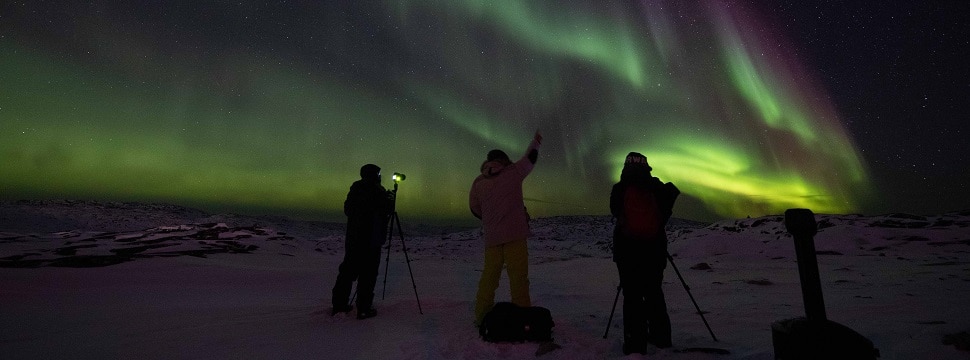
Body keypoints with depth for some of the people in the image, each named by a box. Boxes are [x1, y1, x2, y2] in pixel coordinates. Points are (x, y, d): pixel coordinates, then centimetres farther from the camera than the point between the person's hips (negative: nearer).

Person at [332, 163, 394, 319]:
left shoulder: (355, 188, 9)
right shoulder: (377, 191, -11)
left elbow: (347, 210, 17)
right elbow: (387, 210, -8)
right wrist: (390, 198, 11)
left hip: (352, 238, 7)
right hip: (371, 240, -6)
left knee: (348, 271, 14)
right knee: (368, 274, -1)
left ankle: (339, 304, 20)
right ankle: (364, 309, 3)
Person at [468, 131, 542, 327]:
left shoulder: (478, 182, 8)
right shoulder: (512, 172, 1)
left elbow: (475, 209, 15)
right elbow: (530, 158, 16)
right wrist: (536, 141, 34)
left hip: (491, 237, 4)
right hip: (515, 235, -4)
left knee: (489, 276, 11)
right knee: (518, 276, 0)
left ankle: (482, 316, 18)